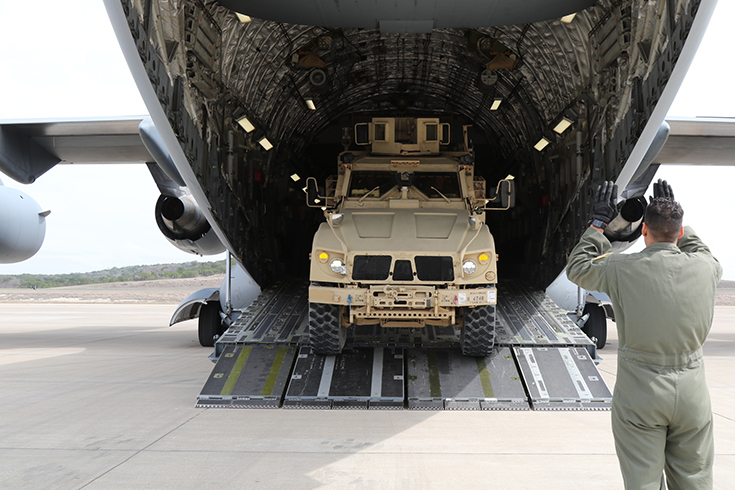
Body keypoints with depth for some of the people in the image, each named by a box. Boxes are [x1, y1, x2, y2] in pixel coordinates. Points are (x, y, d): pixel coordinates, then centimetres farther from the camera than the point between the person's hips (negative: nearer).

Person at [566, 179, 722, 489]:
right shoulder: (704, 268, -5)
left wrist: (599, 223, 13)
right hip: (692, 393, 3)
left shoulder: (622, 269, -13)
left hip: (640, 395, -3)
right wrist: (676, 219, 23)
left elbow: (576, 268, 6)